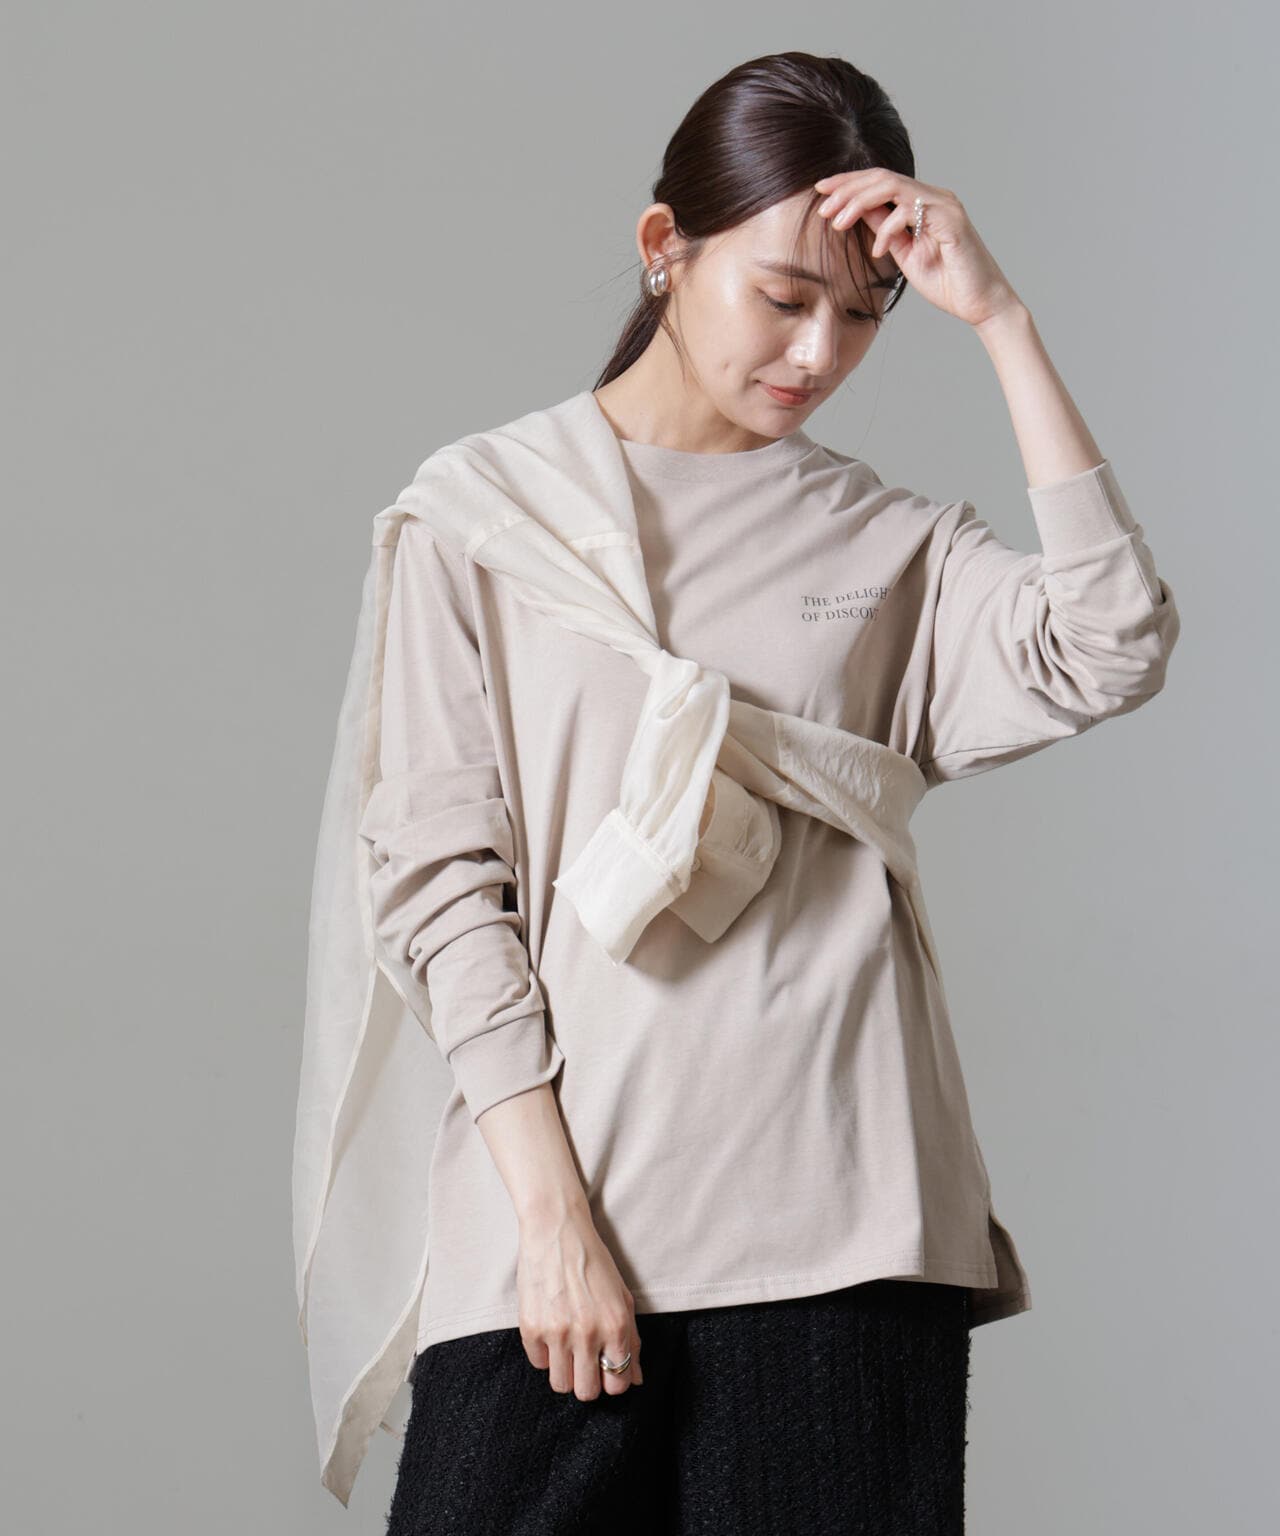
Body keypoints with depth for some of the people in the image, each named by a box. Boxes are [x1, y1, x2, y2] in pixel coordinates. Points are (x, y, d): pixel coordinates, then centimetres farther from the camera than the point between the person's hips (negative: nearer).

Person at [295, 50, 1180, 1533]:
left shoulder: (894, 545, 11)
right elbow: (437, 877, 0)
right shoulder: (484, 513, 6)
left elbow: (1111, 650, -8)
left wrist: (1001, 323, -7)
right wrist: (554, 1205, -9)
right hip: (551, 1222, -1)